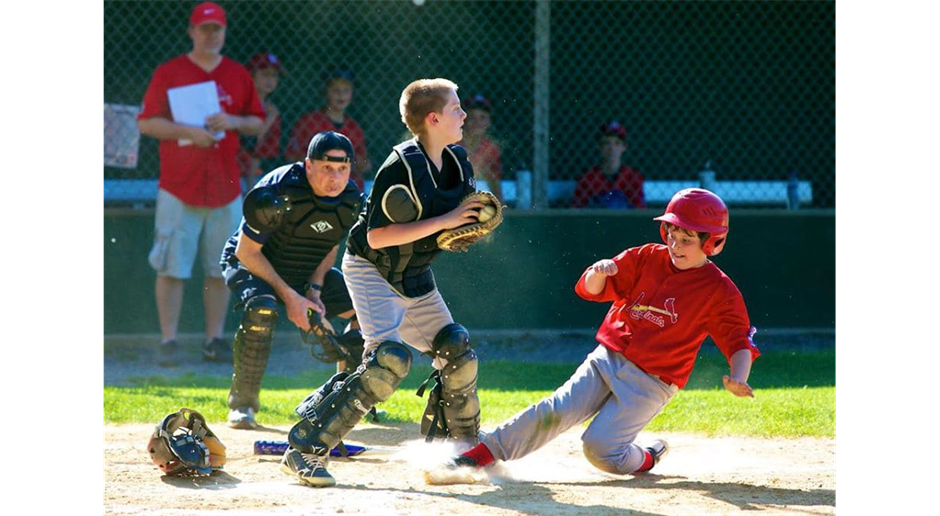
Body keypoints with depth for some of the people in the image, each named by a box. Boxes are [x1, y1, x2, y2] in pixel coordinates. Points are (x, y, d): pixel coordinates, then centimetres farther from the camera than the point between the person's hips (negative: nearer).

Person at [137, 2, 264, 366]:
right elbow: (146, 123, -3)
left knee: (221, 269, 5)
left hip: (225, 188, 3)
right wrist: (188, 131, -16)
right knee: (171, 268, -5)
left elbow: (258, 123, 14)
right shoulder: (169, 73, 1)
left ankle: (215, 339, 13)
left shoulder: (239, 76, 11)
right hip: (178, 187, -3)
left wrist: (234, 122, -7)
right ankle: (168, 341, 0)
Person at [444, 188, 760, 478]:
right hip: (607, 359, 3)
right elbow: (590, 290, 3)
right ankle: (478, 455, -16)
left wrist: (738, 380, -28)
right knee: (556, 411, -18)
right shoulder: (647, 258, 5)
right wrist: (598, 272, -21)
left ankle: (647, 459, 12)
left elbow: (740, 342, -8)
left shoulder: (719, 290, -5)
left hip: (650, 384, -3)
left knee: (599, 448, -19)